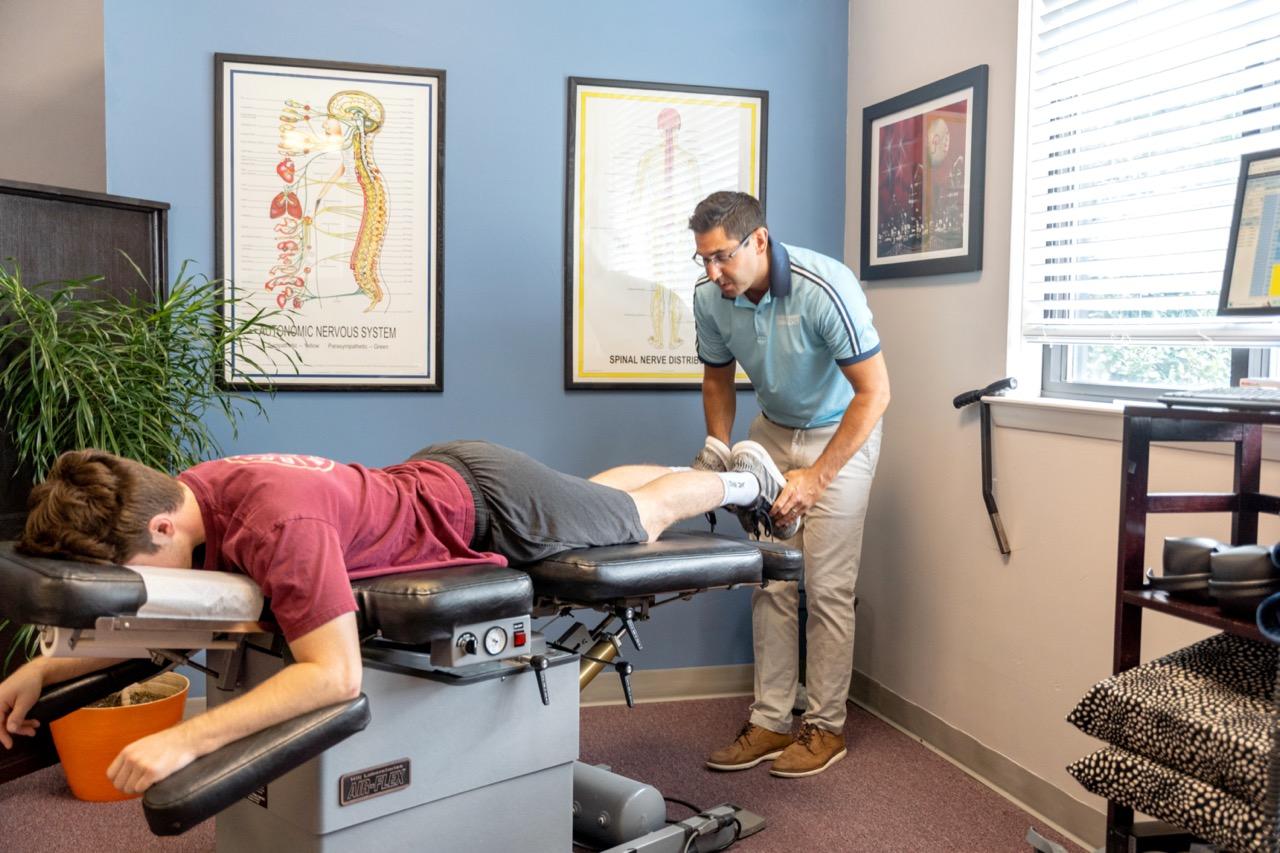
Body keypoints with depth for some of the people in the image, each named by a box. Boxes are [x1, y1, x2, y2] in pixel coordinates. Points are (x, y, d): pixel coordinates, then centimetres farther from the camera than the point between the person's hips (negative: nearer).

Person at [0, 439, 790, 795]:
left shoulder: (276, 522, -42)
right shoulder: (182, 496, -16)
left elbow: (336, 675, -45)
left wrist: (184, 741, -49)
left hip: (485, 502, -7)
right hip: (434, 473, 7)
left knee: (639, 517, 21)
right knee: (603, 495, 33)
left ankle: (743, 482, 50)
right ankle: (702, 466, 60)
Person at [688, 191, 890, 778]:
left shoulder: (825, 288, -30)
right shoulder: (710, 297, -13)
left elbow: (875, 392, -26)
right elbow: (718, 378, 6)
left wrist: (816, 477, -28)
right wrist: (718, 446, -8)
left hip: (840, 433, -5)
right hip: (771, 433, 5)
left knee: (826, 586, -5)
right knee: (770, 582, 2)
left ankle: (826, 726, 10)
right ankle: (770, 721, 12)